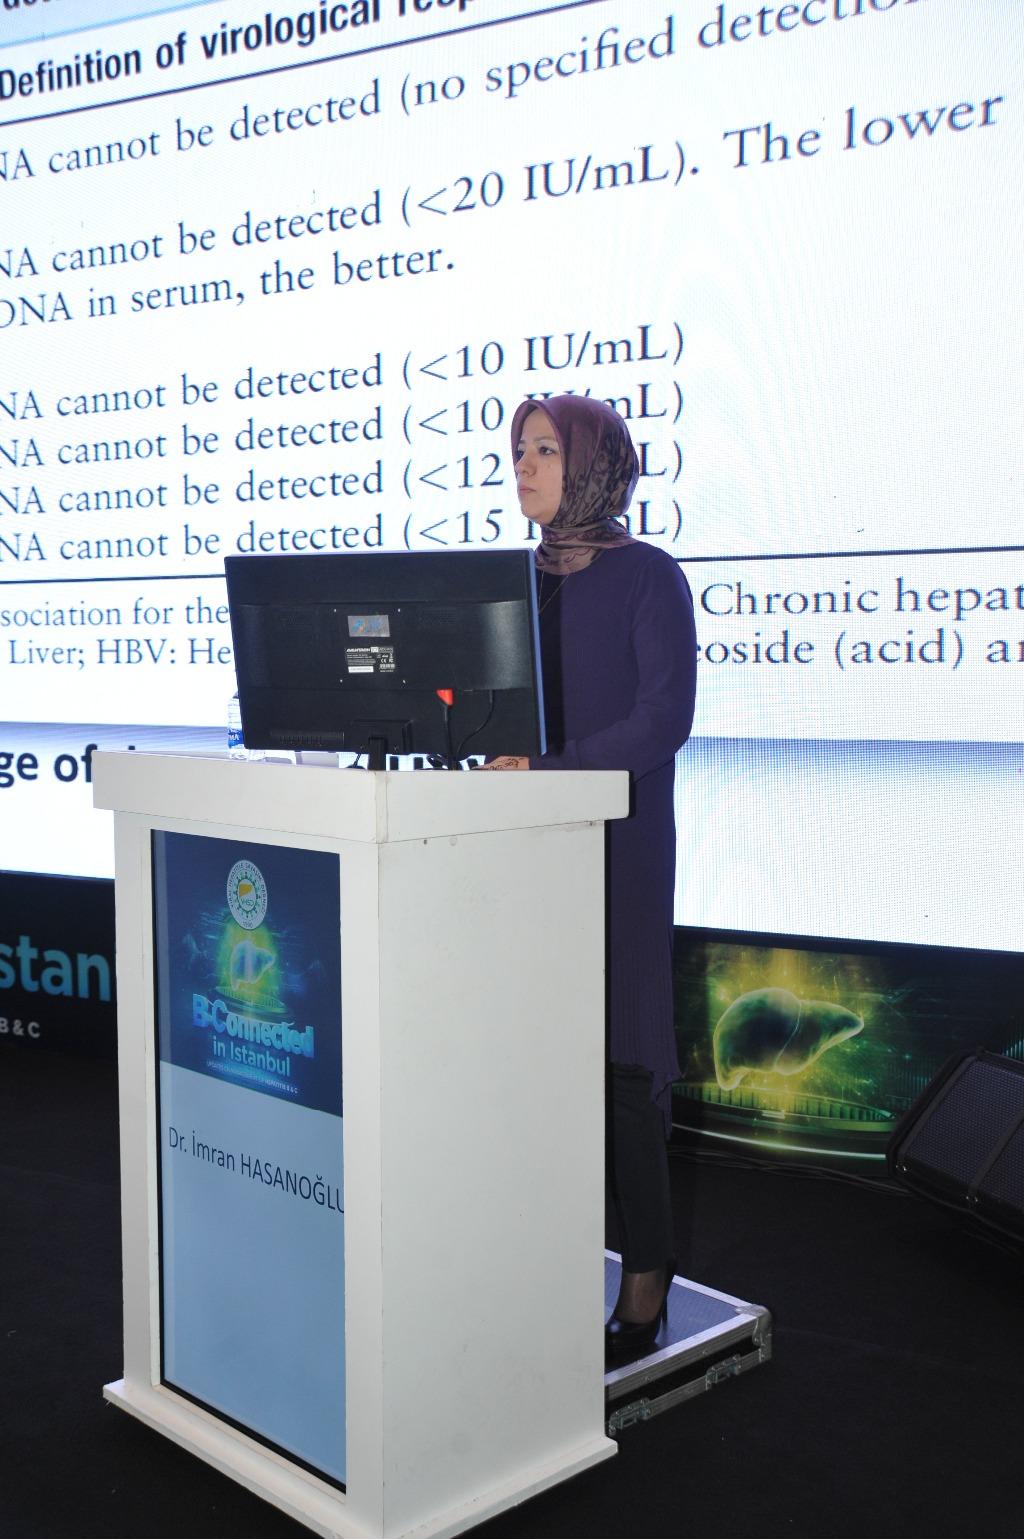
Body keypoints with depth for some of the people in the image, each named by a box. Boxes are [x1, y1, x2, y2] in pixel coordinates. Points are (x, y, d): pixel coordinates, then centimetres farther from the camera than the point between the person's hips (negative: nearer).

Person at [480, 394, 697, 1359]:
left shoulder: (647, 578, -4)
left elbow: (664, 719, -14)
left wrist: (549, 769, -21)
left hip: (615, 843, -6)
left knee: (615, 1053, -2)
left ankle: (645, 1280, 10)